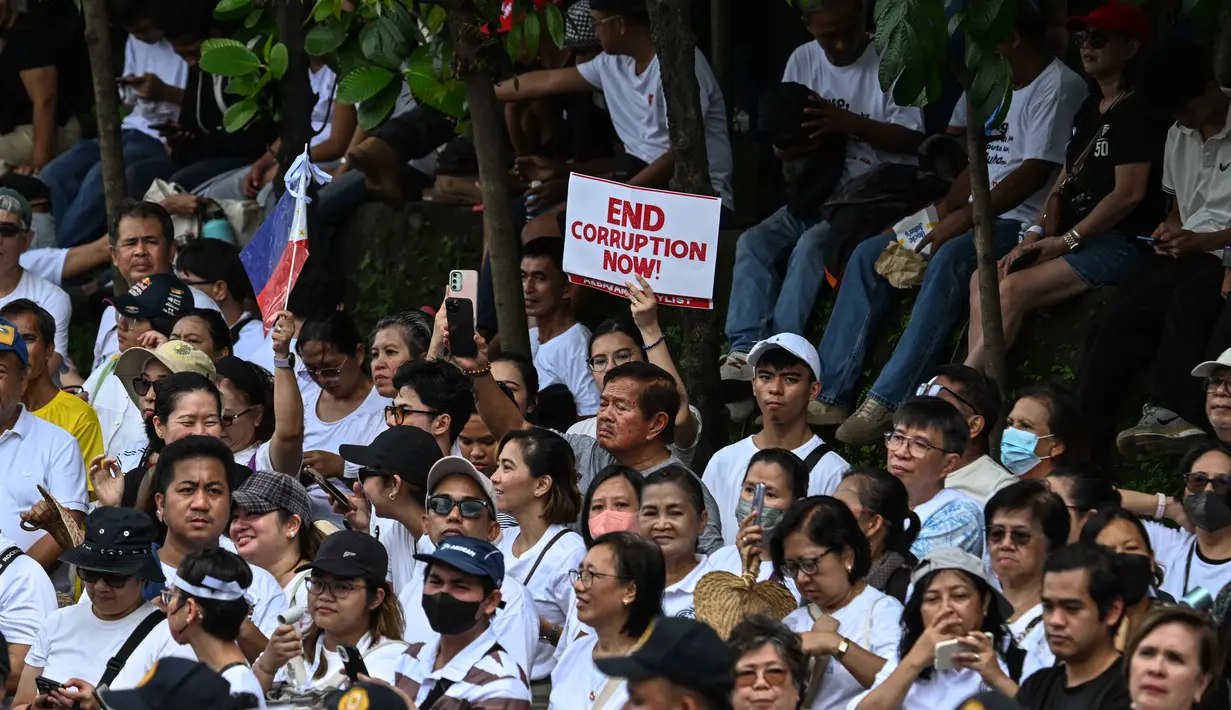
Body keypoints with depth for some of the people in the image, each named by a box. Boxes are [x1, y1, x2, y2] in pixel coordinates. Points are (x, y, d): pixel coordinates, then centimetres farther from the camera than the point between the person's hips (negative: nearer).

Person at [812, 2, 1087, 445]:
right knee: (868, 255, -3)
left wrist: (965, 217, -19)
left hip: (1023, 221, -10)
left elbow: (1035, 173, -17)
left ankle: (887, 402, -42)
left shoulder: (1059, 87, -9)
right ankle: (829, 395, -10)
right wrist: (943, 210, 5)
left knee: (950, 258, -38)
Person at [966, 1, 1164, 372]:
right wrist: (1036, 235, 0)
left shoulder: (1137, 111, -9)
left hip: (1120, 241, -9)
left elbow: (1129, 193, -16)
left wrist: (1066, 241, -14)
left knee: (1014, 288, -25)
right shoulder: (1090, 109, 20)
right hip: (1077, 238, 9)